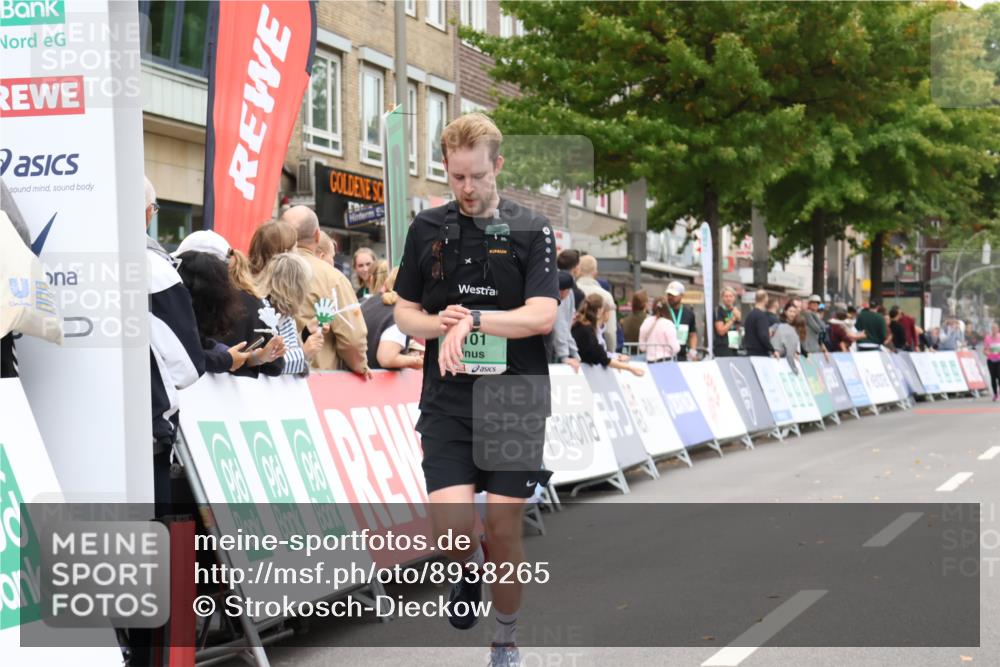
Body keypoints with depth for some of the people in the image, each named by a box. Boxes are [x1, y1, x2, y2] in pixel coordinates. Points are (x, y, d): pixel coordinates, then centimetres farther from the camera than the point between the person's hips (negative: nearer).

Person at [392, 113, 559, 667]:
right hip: (447, 399, 1)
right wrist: (442, 323, -10)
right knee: (453, 524, -15)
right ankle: (470, 570, 22)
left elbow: (542, 315, -11)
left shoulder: (531, 230, 0)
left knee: (503, 527, 2)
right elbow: (404, 314, 11)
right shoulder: (427, 229, 7)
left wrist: (473, 319, -21)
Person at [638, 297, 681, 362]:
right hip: (665, 361, -5)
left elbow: (642, 347, 10)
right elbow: (675, 348, -13)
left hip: (650, 362, 5)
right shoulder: (668, 324, -11)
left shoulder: (646, 323, 4)